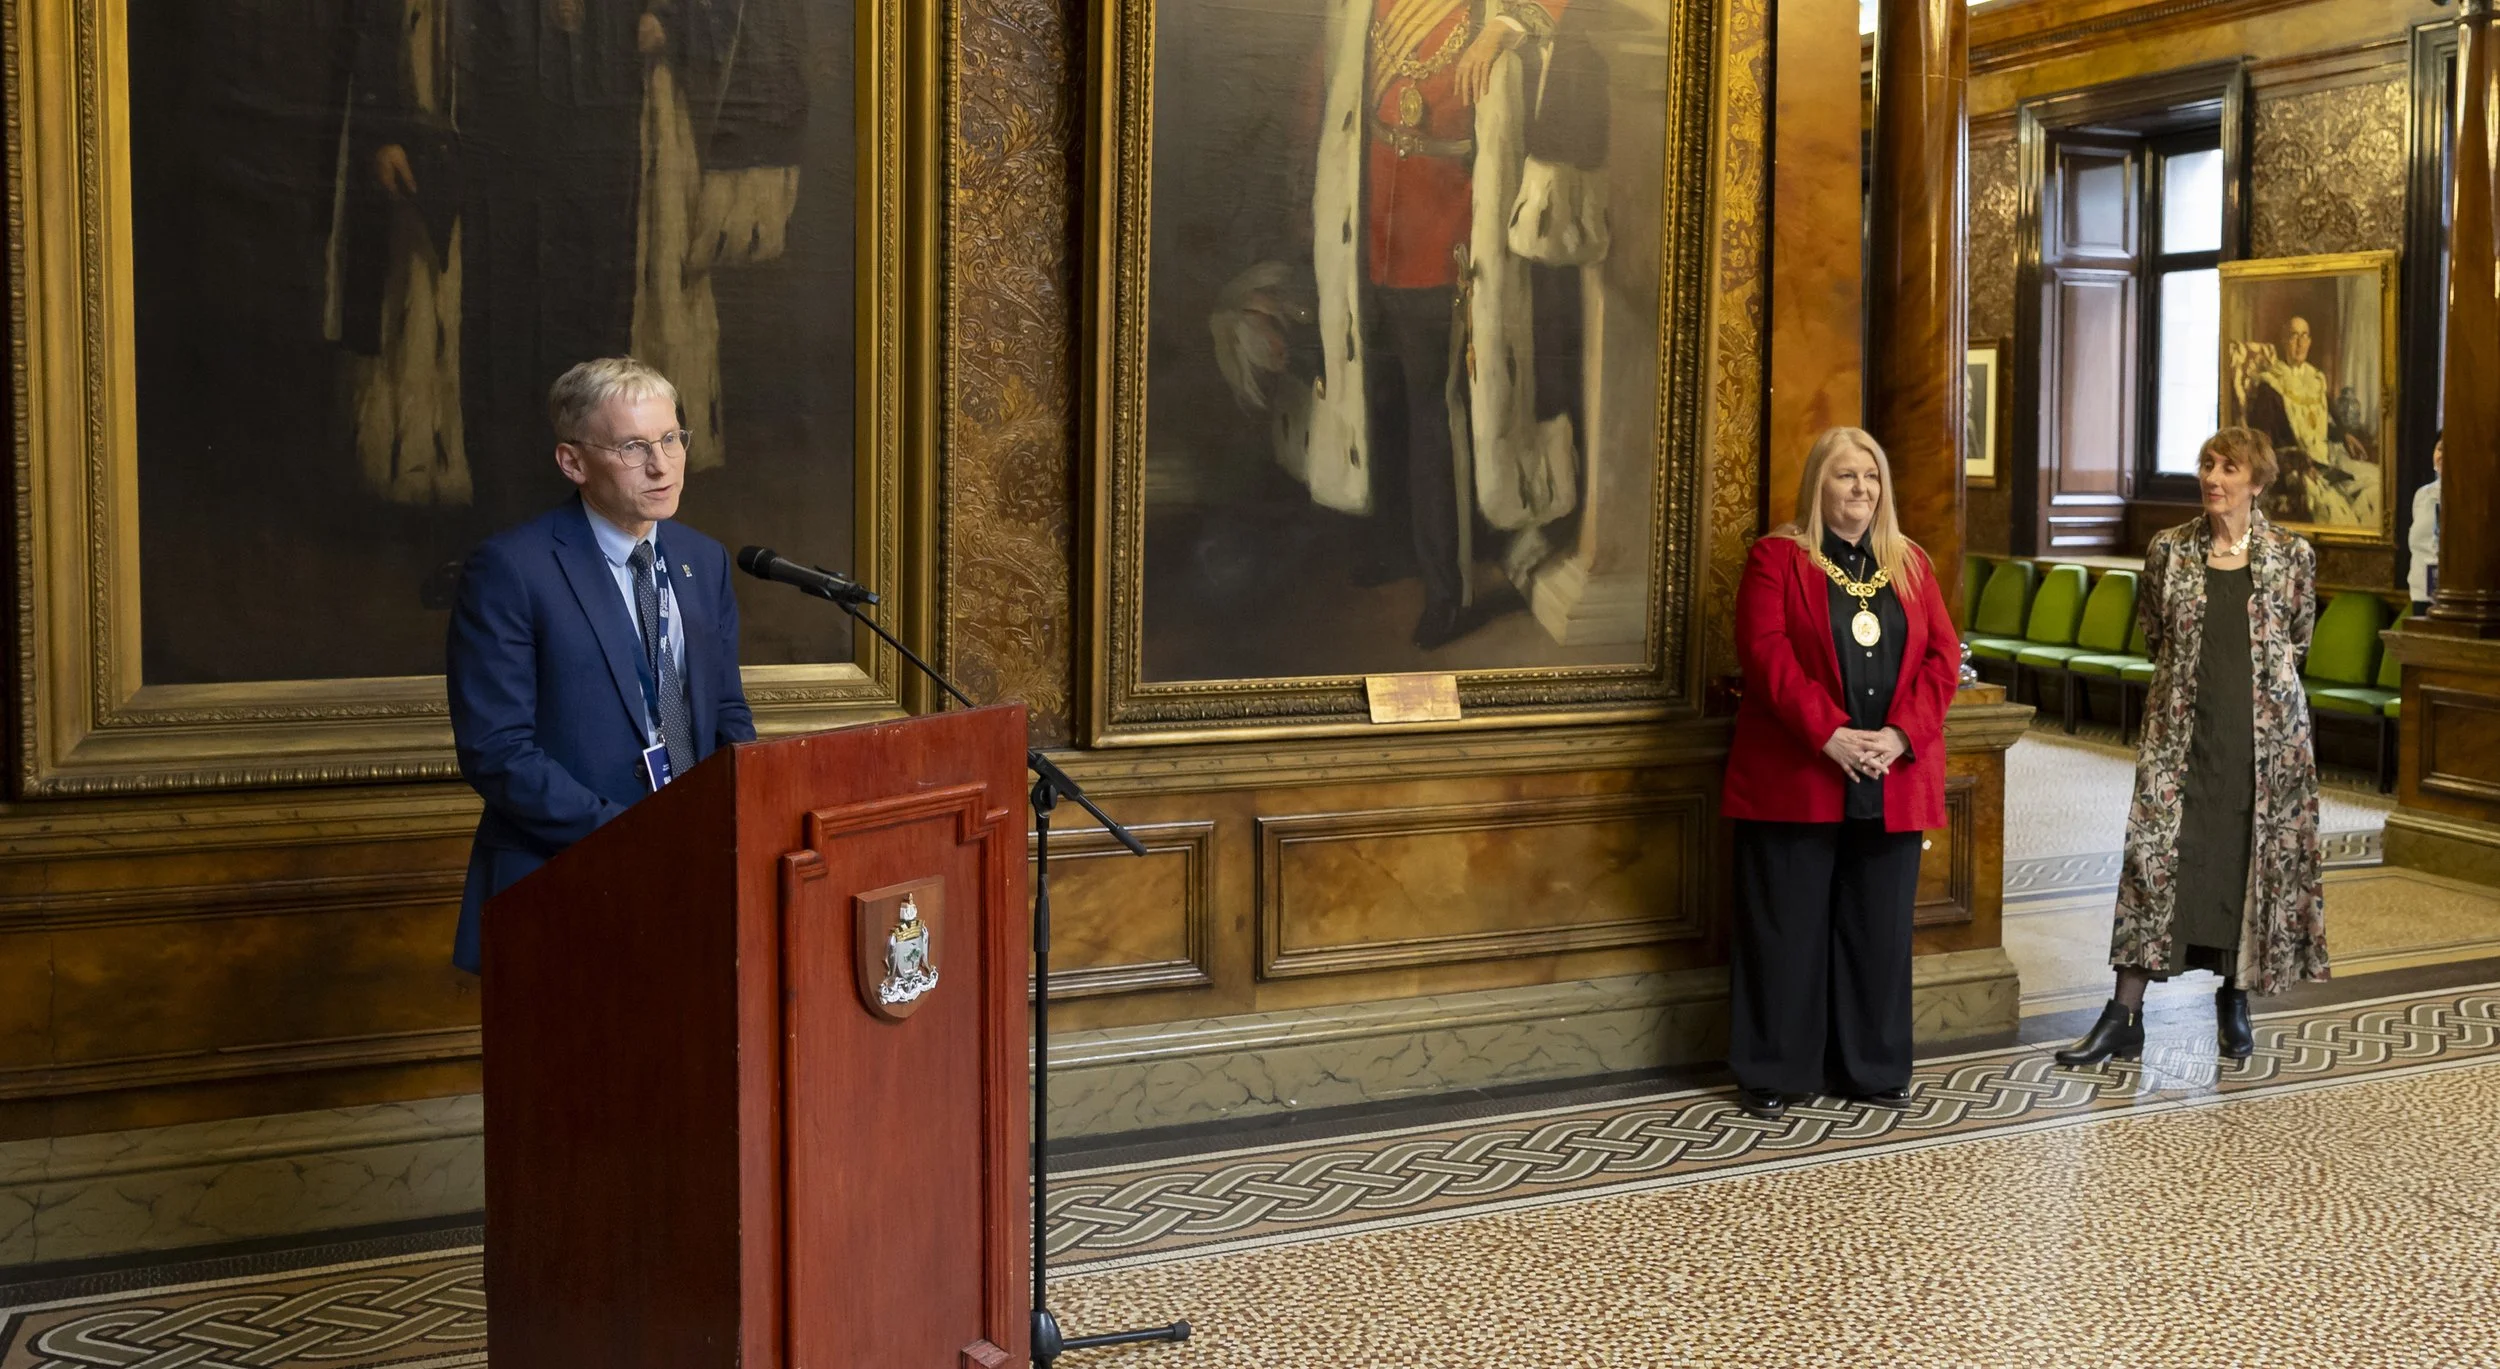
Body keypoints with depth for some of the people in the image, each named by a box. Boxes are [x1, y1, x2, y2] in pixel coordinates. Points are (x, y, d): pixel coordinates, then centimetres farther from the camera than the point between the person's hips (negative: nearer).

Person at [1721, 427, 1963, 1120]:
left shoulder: (1911, 563, 13)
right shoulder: (1776, 557, 0)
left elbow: (1943, 656, 6)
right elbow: (1768, 653, -11)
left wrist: (1901, 734, -10)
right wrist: (1830, 735, -19)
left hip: (1892, 783, 4)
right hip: (1794, 780, -4)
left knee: (1879, 928, 9)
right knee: (1787, 928, 1)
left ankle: (1873, 1069, 21)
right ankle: (1773, 1072, 12)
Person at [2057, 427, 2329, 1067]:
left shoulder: (2291, 555, -1)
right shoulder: (2169, 551, 2)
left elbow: (2298, 638, 13)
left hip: (2267, 731, 0)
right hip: (2182, 731, 0)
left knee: (2257, 858, 6)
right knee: (2154, 853, -5)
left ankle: (2235, 996, 26)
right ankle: (2125, 1017, -2)